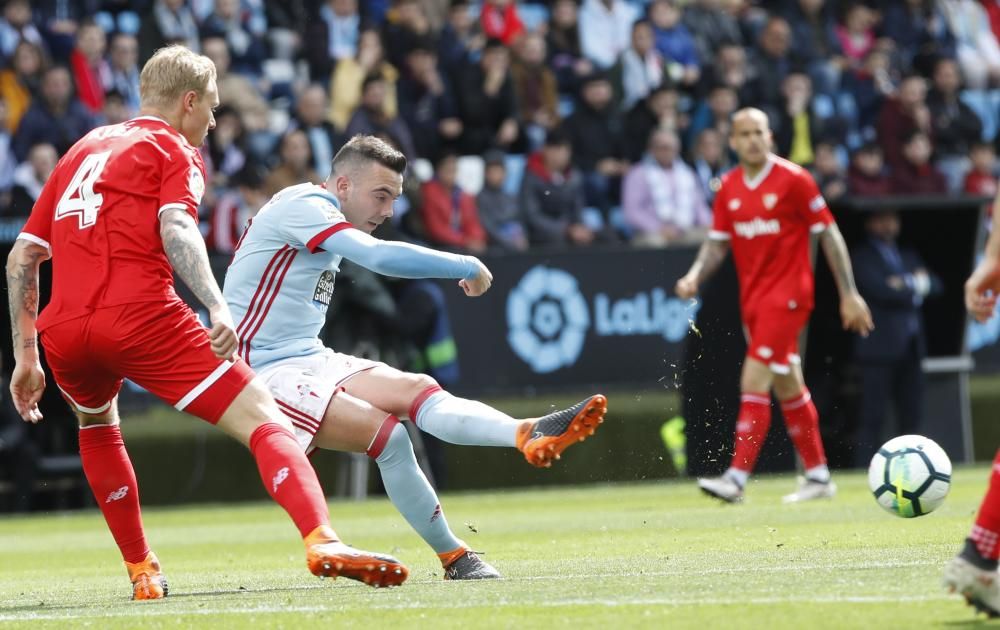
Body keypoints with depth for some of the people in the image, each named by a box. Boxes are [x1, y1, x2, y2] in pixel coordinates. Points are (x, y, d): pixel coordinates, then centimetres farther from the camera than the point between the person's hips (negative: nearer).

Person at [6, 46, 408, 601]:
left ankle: (141, 573, 33)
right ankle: (322, 542, -32)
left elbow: (21, 256, 25)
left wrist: (26, 356, 28)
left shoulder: (81, 151, 29)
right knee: (261, 417, -9)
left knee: (96, 425, 36)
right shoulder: (175, 150, 11)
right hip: (142, 315, -6)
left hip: (63, 330, 6)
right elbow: (175, 228, -11)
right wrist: (217, 307, -24)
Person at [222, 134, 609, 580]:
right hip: (265, 373, -9)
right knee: (386, 433, -26)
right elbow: (380, 256, -30)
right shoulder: (303, 207, -16)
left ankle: (527, 435, -42)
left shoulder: (319, 215, 17)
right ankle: (454, 558, -17)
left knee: (417, 389, -17)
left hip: (308, 359, 9)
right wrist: (468, 267, -23)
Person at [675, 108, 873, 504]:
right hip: (752, 299, 6)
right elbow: (718, 243, 12)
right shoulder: (728, 188, 7)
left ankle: (737, 477, -19)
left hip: (786, 295, -6)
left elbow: (828, 234, -5)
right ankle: (818, 476, 23)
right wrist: (695, 277, -8)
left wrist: (849, 294, -6)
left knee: (754, 382, -16)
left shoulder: (793, 180, -9)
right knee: (787, 387, 13)